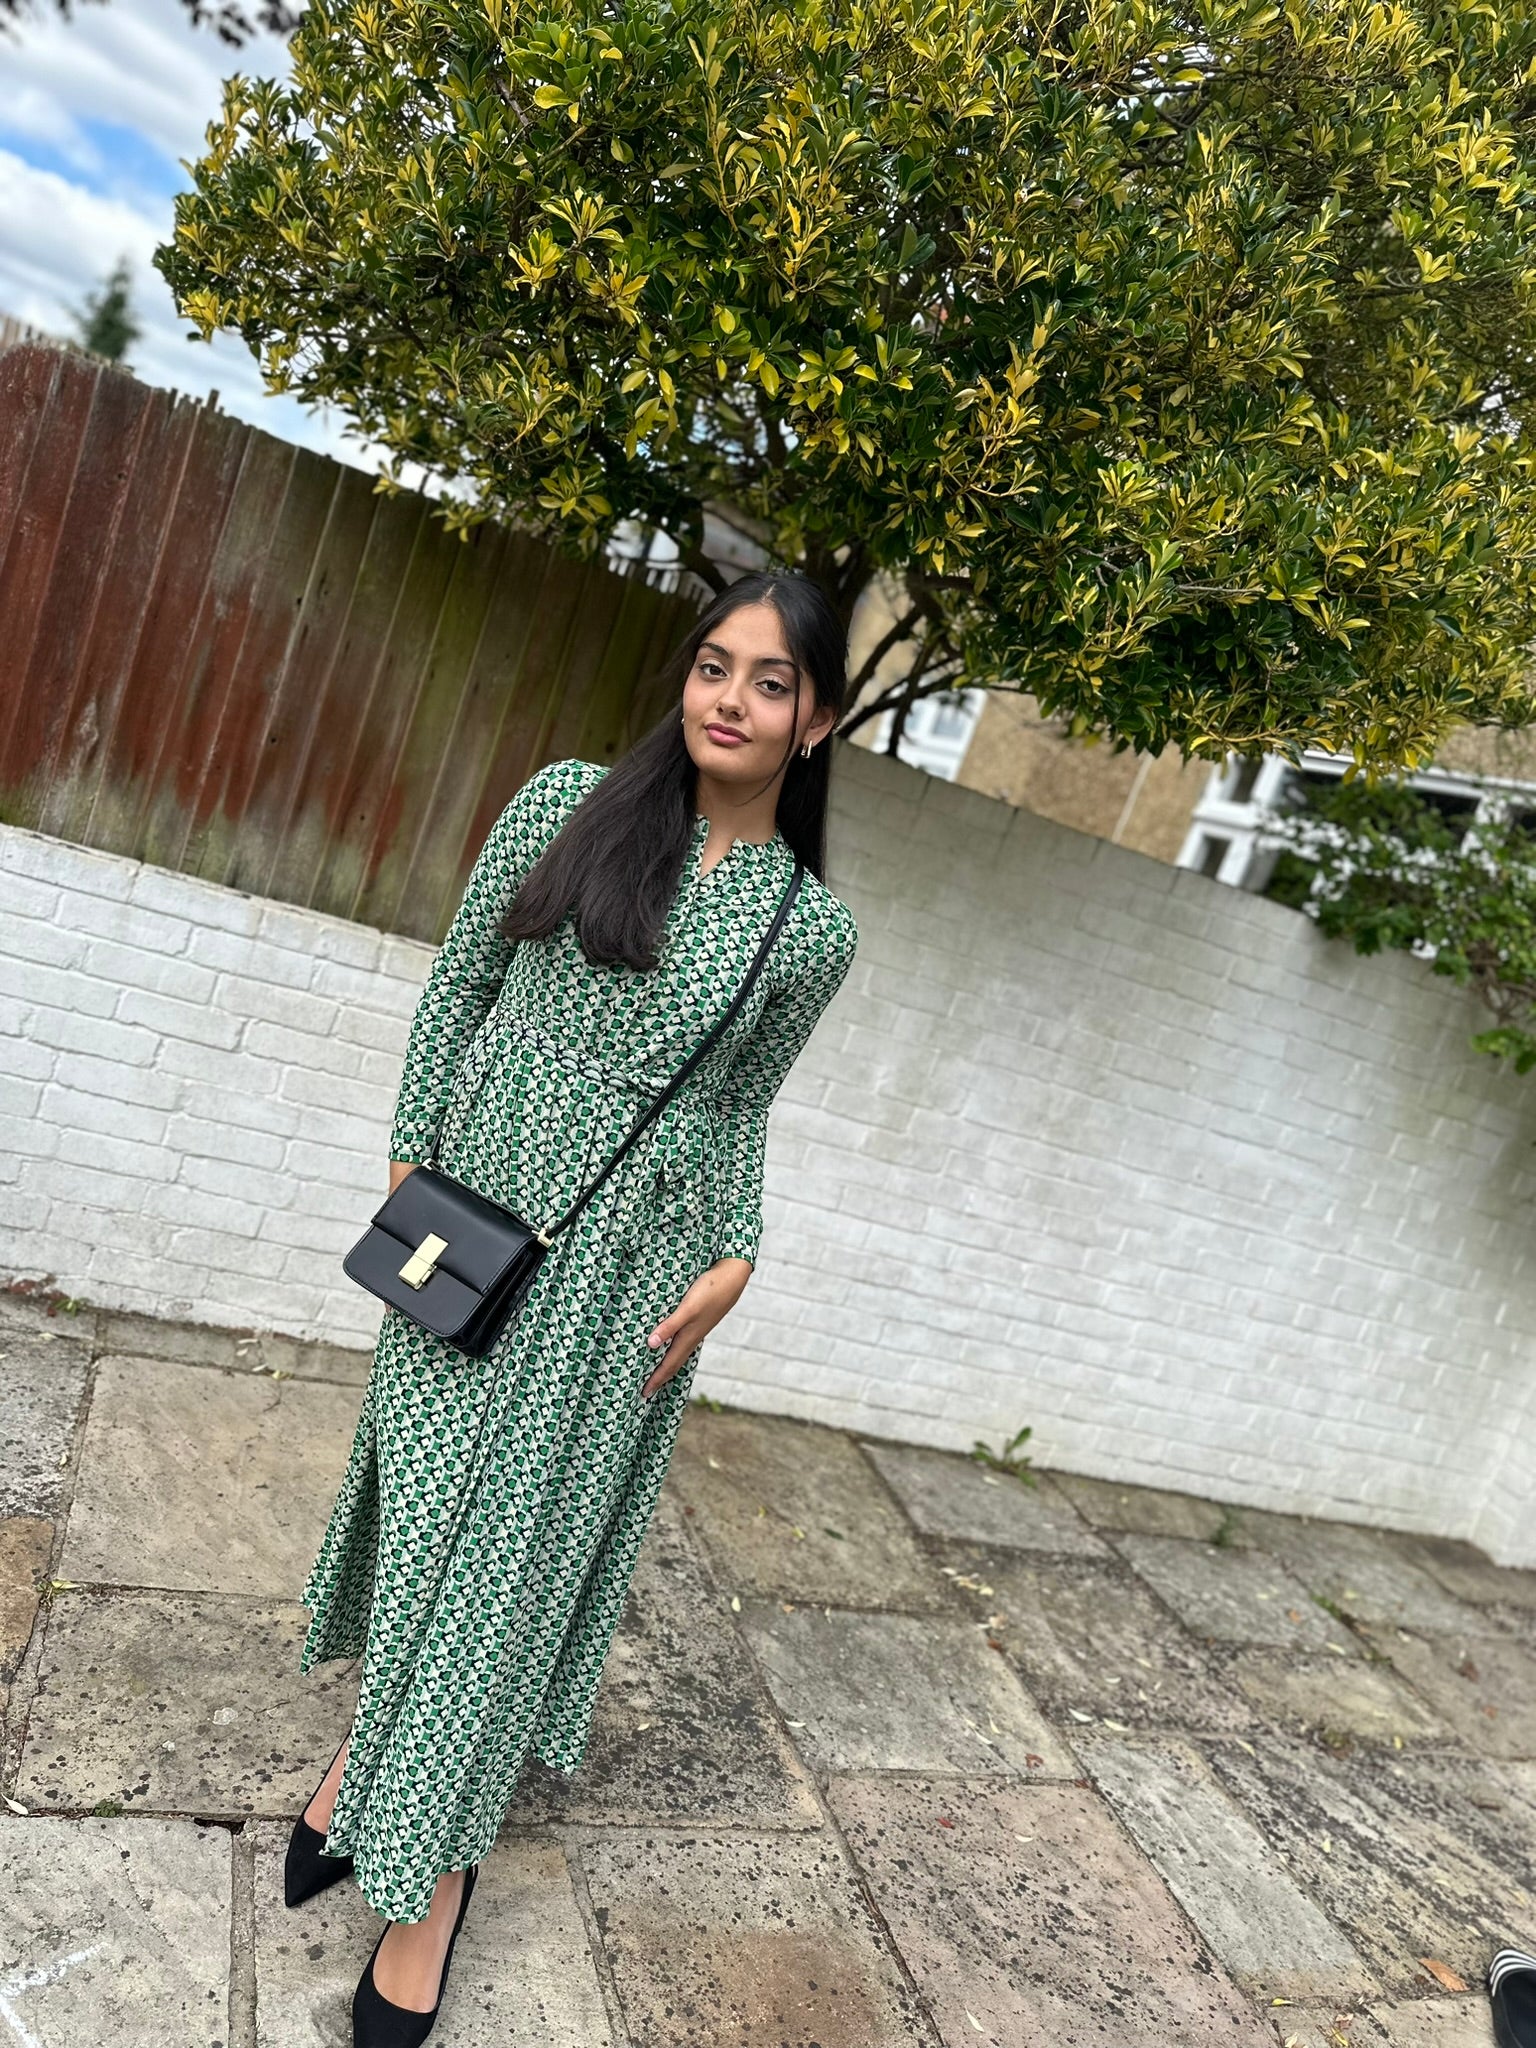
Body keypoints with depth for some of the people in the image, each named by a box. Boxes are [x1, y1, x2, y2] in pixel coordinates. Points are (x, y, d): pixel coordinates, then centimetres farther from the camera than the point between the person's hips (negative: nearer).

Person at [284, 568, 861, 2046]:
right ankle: (376, 1747, 41)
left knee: (521, 1520, 7)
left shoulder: (814, 926, -1)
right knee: (421, 1484, 14)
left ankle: (428, 1865, 25)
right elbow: (457, 986, 3)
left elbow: (740, 1105, 7)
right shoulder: (568, 803, -2)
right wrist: (411, 1157, 0)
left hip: (624, 1261, -1)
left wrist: (732, 1262, -4)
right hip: (478, 1216, 1)